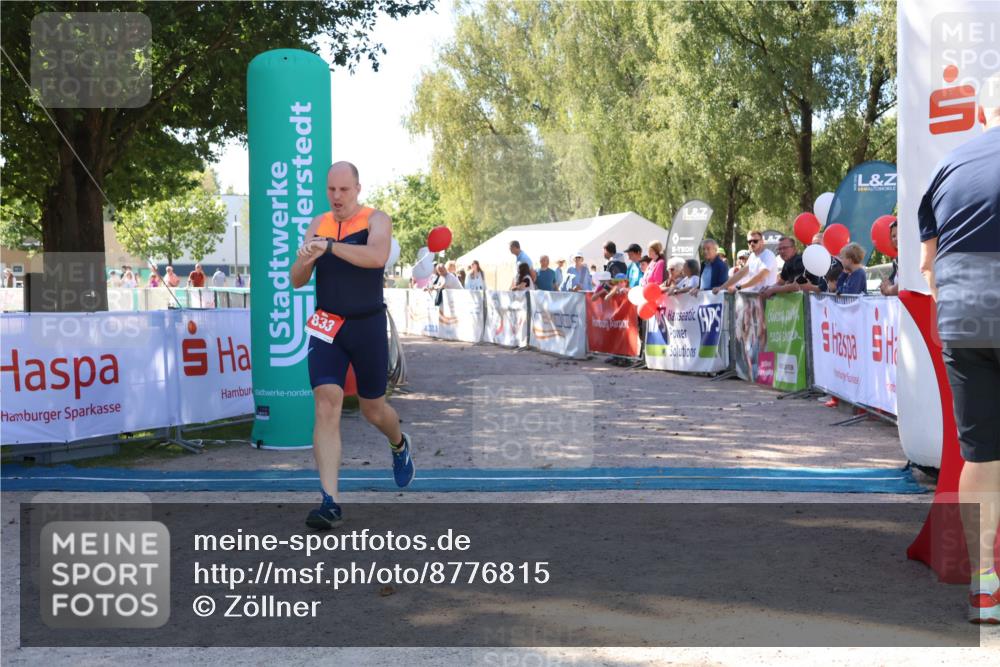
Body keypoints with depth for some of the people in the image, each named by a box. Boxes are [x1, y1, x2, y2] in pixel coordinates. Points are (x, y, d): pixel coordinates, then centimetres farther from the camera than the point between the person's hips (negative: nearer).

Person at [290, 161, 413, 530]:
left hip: (367, 326, -2)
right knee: (326, 405, -13)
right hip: (326, 326, 2)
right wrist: (304, 261, -16)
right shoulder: (318, 225, 6)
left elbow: (377, 256, -28)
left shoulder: (376, 220, -6)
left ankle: (400, 445, 48)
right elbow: (297, 281, 6)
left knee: (373, 409, 11)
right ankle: (330, 502, -14)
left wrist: (330, 246, -34)